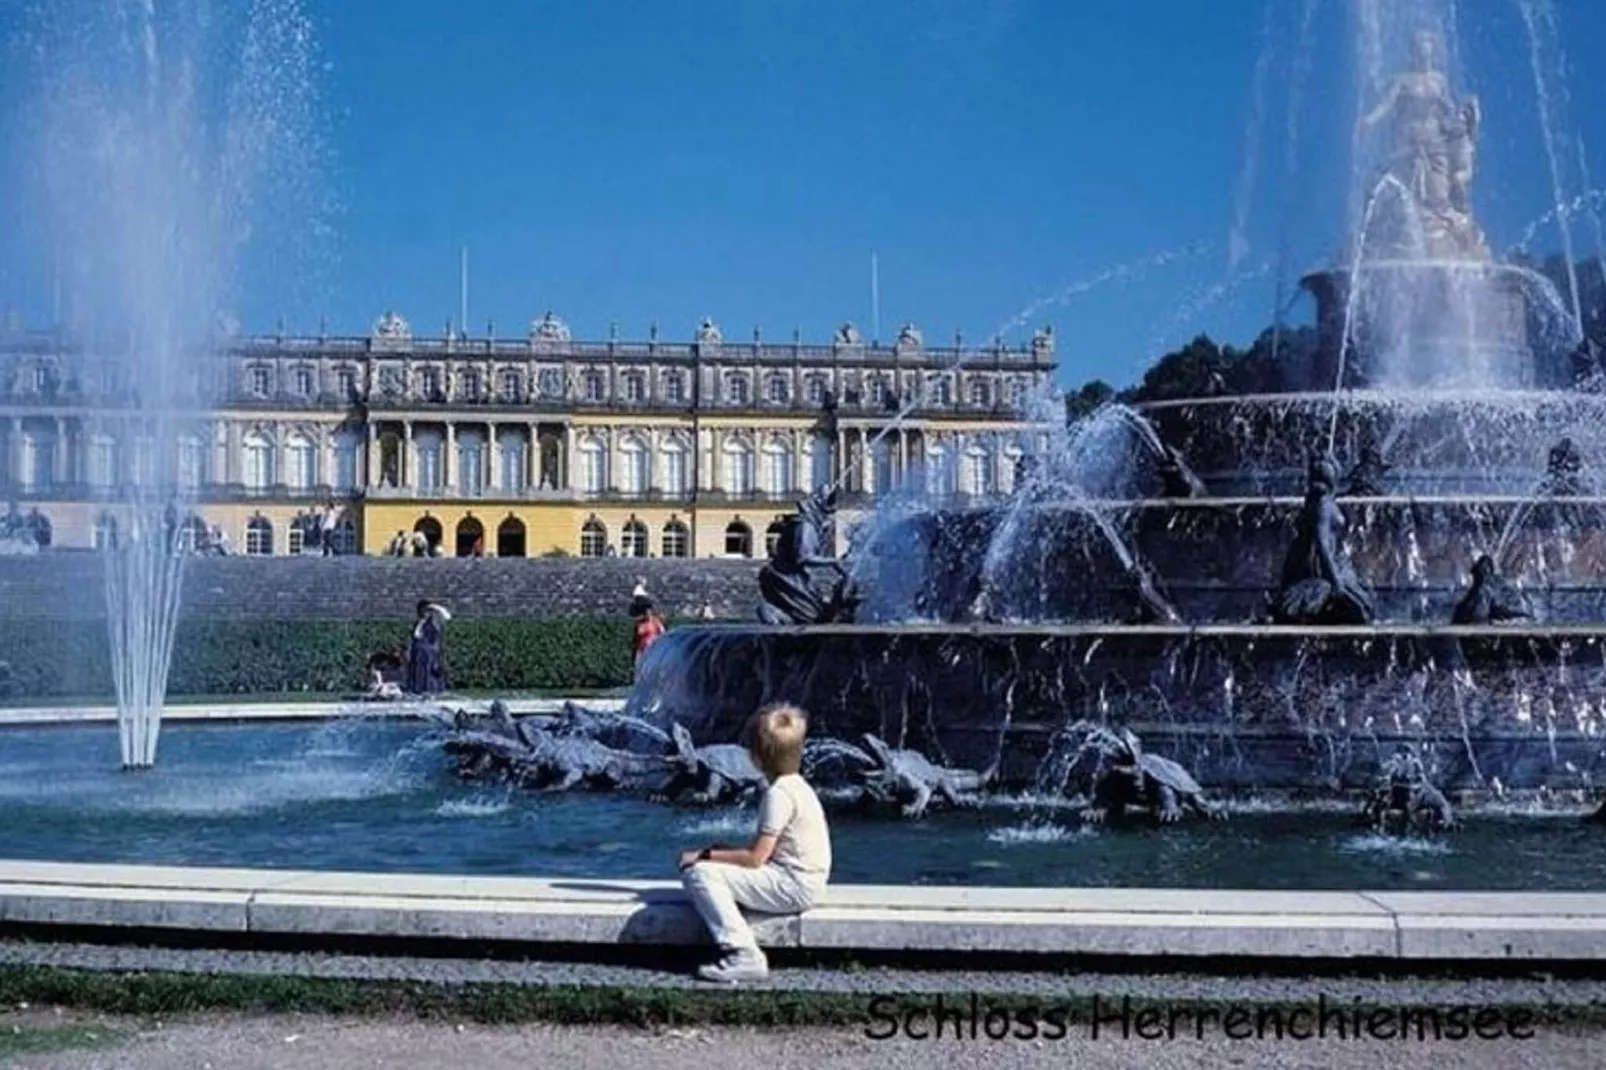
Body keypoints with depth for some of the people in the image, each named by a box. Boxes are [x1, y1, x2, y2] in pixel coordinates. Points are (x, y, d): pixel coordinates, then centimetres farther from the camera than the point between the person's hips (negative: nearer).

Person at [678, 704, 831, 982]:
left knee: (697, 873, -17)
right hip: (798, 882, 11)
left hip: (792, 886, -11)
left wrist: (704, 855, -10)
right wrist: (718, 853, 11)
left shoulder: (779, 793, -17)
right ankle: (743, 950, 7)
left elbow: (755, 858, -19)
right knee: (713, 866, 20)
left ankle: (742, 955, -20)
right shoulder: (795, 785, 13)